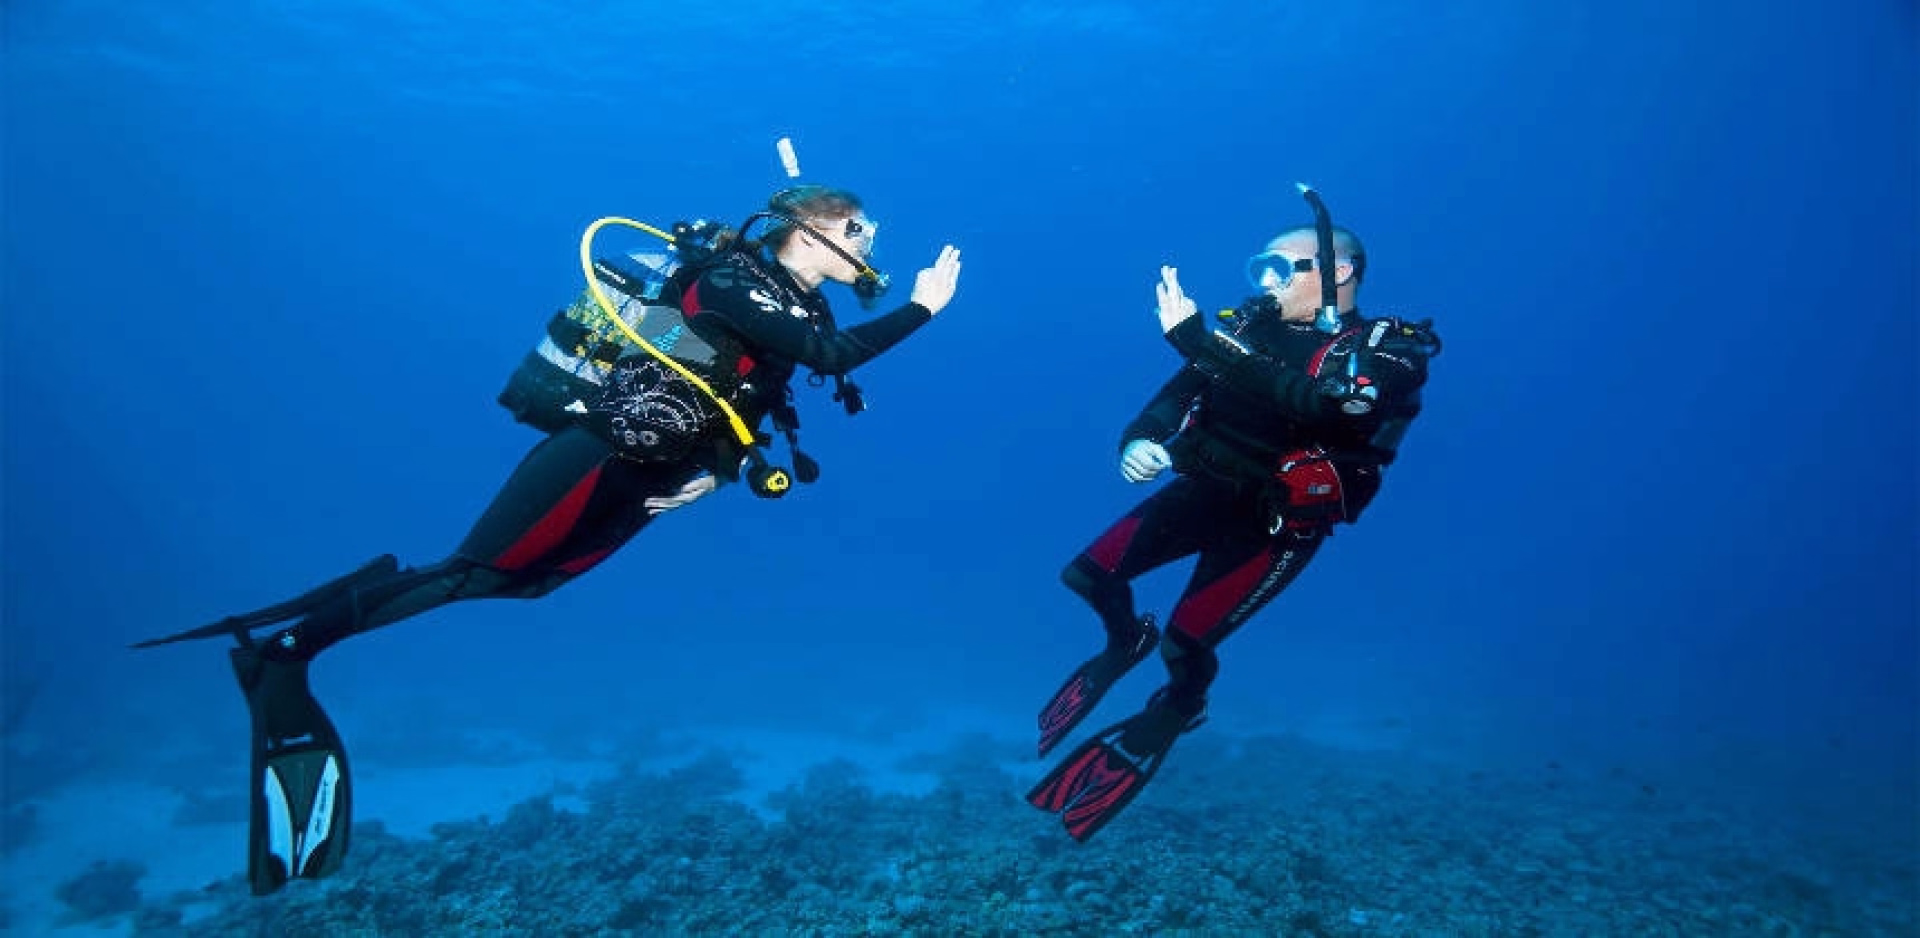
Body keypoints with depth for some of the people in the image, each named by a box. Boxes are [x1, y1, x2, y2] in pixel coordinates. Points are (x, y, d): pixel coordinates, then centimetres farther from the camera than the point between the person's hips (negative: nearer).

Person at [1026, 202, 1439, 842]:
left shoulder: (1390, 351, -12)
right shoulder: (1254, 326, 3)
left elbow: (1314, 403, -32)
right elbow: (1178, 392, 3)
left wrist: (1197, 338, -39)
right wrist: (1139, 440, -21)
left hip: (1278, 522, -5)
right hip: (1202, 490, 5)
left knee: (1184, 643, -10)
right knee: (1088, 576, -1)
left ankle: (1178, 707, 26)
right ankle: (1127, 643, 33)